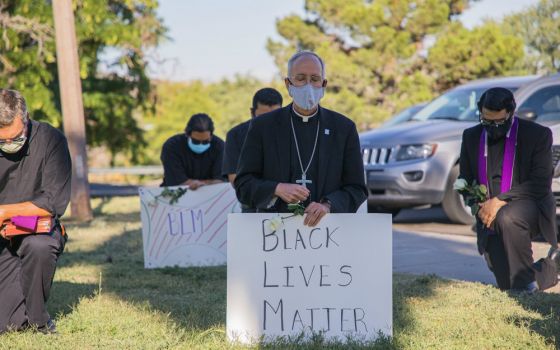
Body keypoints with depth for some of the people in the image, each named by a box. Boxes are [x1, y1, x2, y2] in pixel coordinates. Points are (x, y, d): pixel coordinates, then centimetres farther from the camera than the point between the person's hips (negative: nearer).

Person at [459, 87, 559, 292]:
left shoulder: (537, 135, -8)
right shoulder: (471, 137, 6)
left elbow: (541, 183, -15)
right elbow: (464, 179, 16)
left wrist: (500, 200, -23)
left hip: (529, 206, -5)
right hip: (490, 217, 5)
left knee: (507, 218, -41)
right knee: (507, 287, -6)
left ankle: (526, 281, -22)